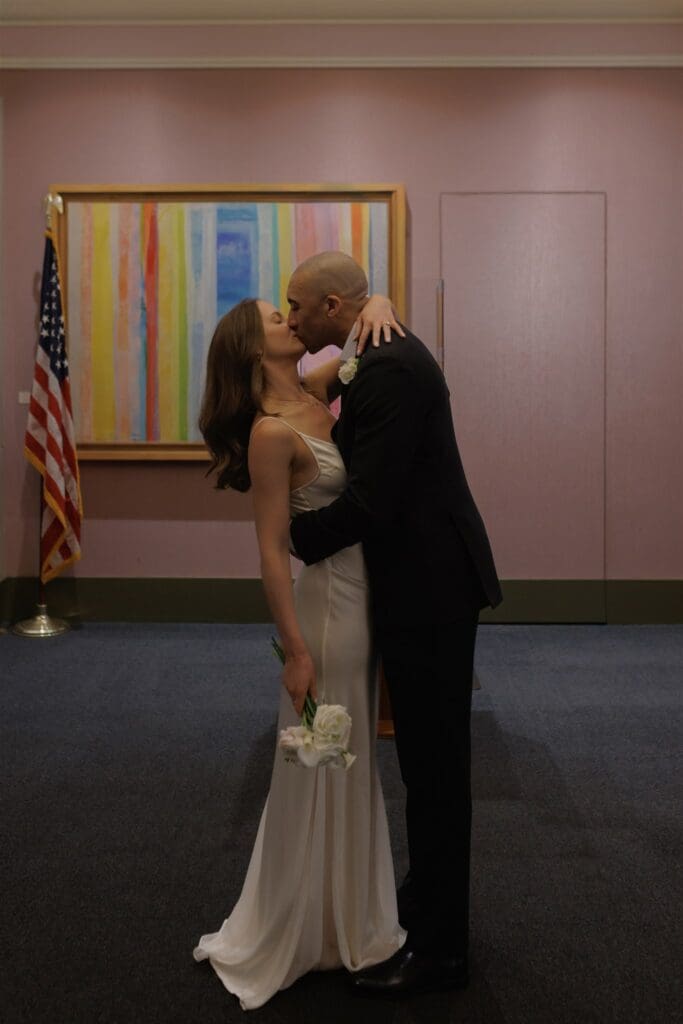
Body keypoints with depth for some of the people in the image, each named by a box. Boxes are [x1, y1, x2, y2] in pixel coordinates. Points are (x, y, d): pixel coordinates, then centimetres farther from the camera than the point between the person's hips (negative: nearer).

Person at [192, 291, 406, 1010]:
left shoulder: (316, 393, 4)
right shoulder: (272, 432, -18)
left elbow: (371, 305, 12)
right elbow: (272, 550, -19)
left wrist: (378, 309, -12)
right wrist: (297, 651, -20)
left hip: (362, 596, 8)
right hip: (325, 603, -8)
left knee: (350, 760, 20)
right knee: (321, 767, 4)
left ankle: (344, 916, 38)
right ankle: (293, 935, 22)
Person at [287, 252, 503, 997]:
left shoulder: (388, 368, -21)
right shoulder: (387, 356, 12)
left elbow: (371, 502, -26)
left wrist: (290, 535, -12)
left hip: (429, 586, -10)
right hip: (422, 578, 10)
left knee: (433, 762, 0)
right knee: (429, 757, 21)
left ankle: (438, 950, 13)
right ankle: (428, 901, 37)